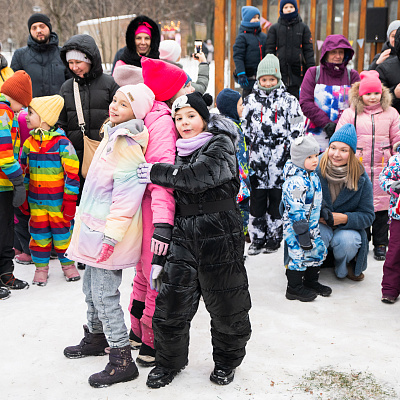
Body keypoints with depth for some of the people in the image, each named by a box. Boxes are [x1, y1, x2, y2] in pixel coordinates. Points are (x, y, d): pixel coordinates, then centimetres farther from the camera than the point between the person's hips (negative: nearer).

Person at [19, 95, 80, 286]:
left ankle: (68, 264, 25)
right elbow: (24, 172, 13)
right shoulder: (28, 143, 5)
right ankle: (41, 267, 24)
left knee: (62, 232, 7)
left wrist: (70, 200, -10)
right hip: (35, 202, 4)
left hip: (57, 201, -4)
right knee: (38, 234, 10)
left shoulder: (62, 143, -11)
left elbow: (72, 174, -9)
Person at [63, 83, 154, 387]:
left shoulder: (128, 148, -21)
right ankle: (96, 337, 40)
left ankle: (122, 360, 6)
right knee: (91, 289, 21)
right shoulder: (113, 135, 11)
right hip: (94, 225, 10)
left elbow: (126, 197, -24)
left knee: (105, 294, -4)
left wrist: (111, 237, -25)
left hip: (109, 231, -10)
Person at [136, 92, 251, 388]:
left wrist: (156, 173, -13)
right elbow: (168, 203, 20)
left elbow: (201, 175, -22)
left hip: (219, 234, -5)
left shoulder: (220, 145, -2)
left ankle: (226, 361, 29)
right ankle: (170, 361, 23)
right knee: (171, 300, 2)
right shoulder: (179, 154, 17)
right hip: (183, 235, 5)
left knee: (226, 304, 7)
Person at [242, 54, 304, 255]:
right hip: (257, 160, 1)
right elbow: (243, 129, 14)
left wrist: (291, 152, -1)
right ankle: (257, 239, 14)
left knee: (277, 199, 4)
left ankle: (274, 238, 15)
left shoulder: (289, 100, 5)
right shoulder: (250, 100, 10)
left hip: (280, 160, -1)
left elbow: (297, 129, 5)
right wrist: (246, 152, 8)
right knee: (257, 198, 4)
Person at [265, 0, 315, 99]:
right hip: (279, 72, 0)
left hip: (297, 72, 0)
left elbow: (308, 50, 7)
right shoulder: (274, 28, 11)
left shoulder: (303, 28, 11)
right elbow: (269, 49, 8)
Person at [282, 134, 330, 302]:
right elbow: (296, 212, -26)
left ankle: (311, 281, 33)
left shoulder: (312, 175, 5)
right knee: (298, 255, 0)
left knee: (317, 250, 17)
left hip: (311, 225, 10)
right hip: (296, 227, -10)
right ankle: (294, 288, 15)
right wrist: (303, 235, -24)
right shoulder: (296, 182, -26)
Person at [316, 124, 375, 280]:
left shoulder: (361, 179, -9)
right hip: (317, 225, -1)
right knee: (318, 236, -35)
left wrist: (344, 218, -25)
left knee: (347, 240, -32)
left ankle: (344, 267, 6)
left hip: (348, 228, 1)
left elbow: (368, 216, -5)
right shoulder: (314, 170, -12)